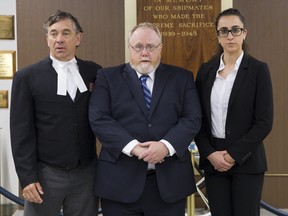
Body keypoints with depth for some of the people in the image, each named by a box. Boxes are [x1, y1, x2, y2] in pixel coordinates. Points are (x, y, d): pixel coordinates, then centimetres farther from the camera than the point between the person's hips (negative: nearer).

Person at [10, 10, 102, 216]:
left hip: (86, 173, 2)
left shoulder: (94, 72, 4)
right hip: (45, 174, -2)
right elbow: (22, 132, -4)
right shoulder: (27, 77, -2)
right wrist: (27, 177, -9)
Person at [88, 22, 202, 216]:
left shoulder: (182, 77, 9)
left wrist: (166, 145, -17)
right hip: (120, 180, -1)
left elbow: (192, 118, 0)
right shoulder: (108, 77, 5)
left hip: (170, 180, 1)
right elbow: (99, 118, -5)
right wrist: (133, 147, -17)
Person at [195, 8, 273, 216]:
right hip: (213, 160, 3)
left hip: (247, 161, -3)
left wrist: (234, 155, -12)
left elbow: (265, 122, -9)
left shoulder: (258, 69, -5)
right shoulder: (206, 69, 6)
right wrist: (209, 153, -7)